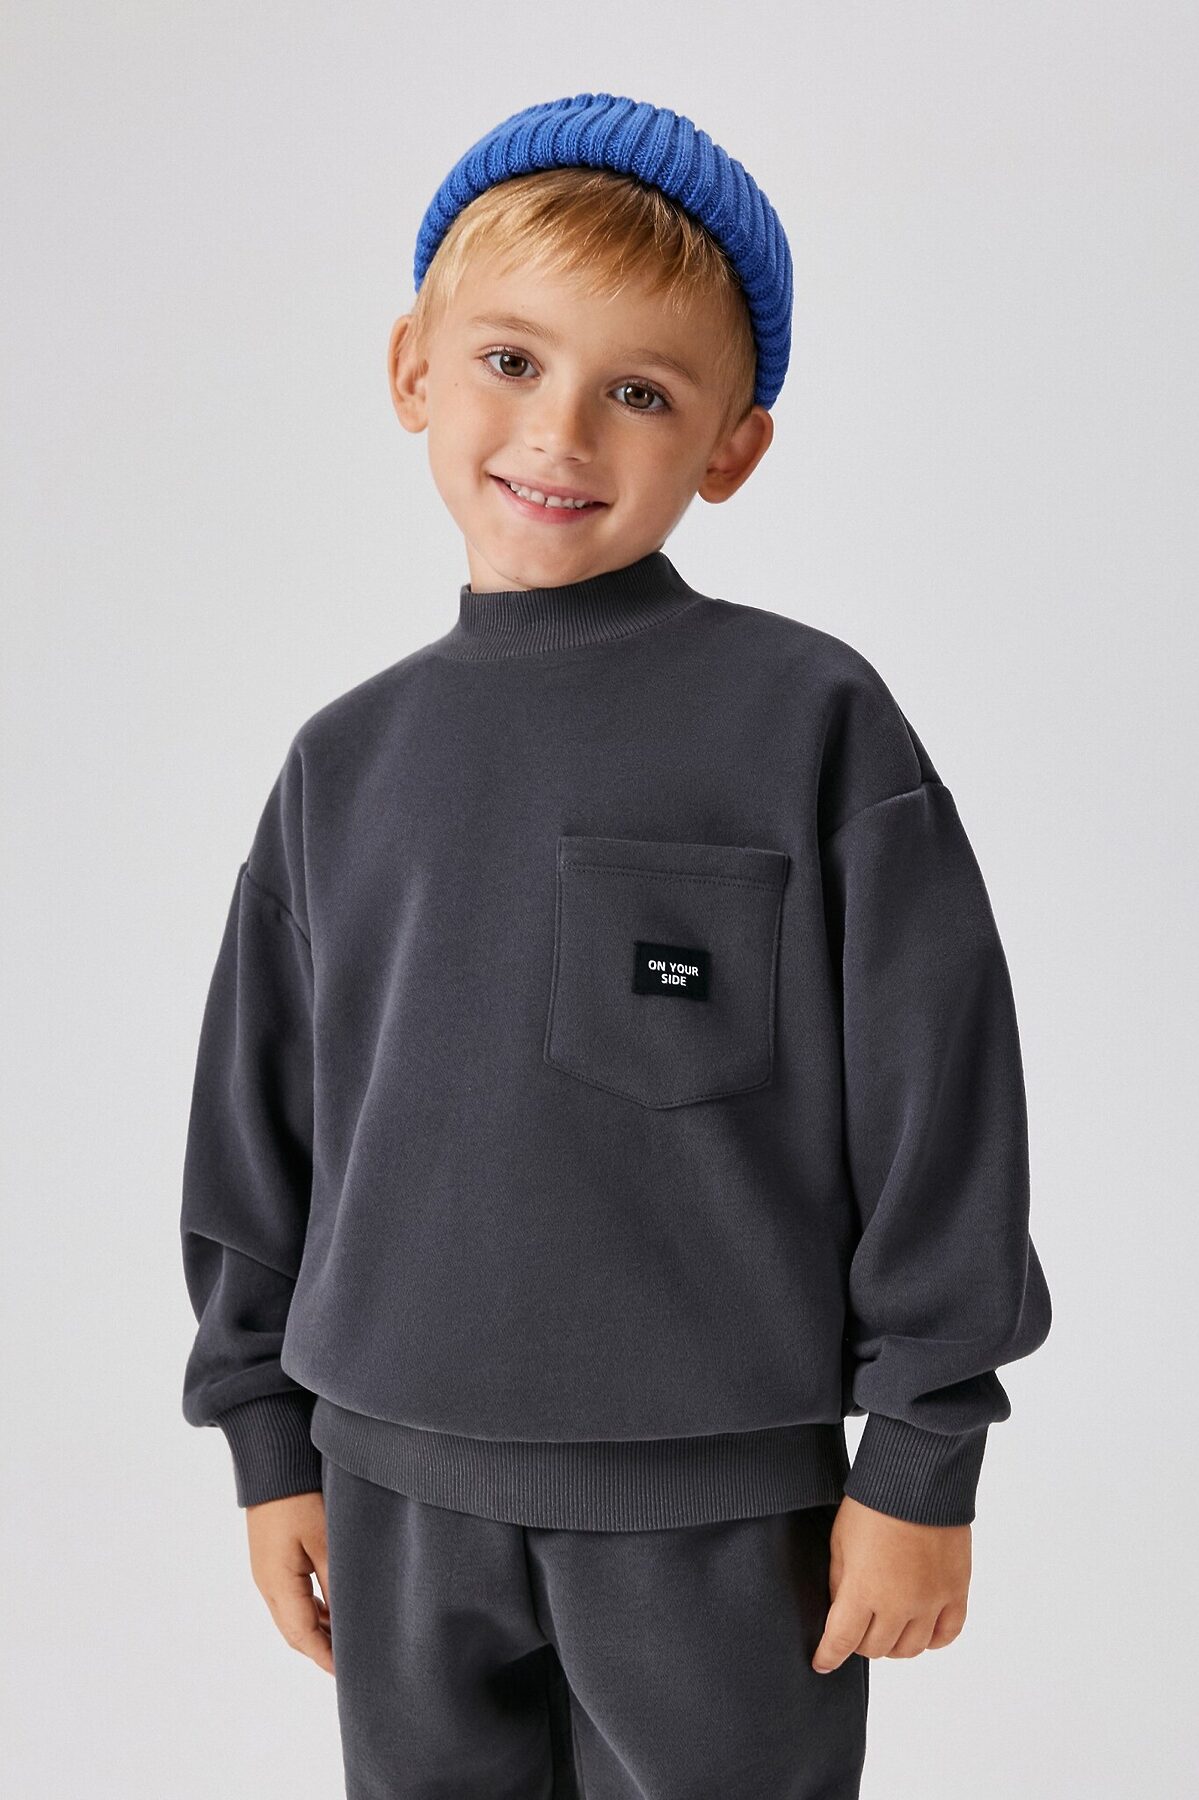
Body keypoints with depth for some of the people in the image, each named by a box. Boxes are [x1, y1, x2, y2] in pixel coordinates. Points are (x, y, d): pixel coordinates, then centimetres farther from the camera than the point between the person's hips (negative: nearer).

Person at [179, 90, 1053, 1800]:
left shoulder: (811, 721, -8)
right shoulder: (350, 758, 4)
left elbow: (933, 1096, -6)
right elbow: (259, 1124, 10)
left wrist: (920, 1461, -5)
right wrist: (270, 1438, 11)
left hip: (717, 1495, -3)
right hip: (402, 1475, 4)